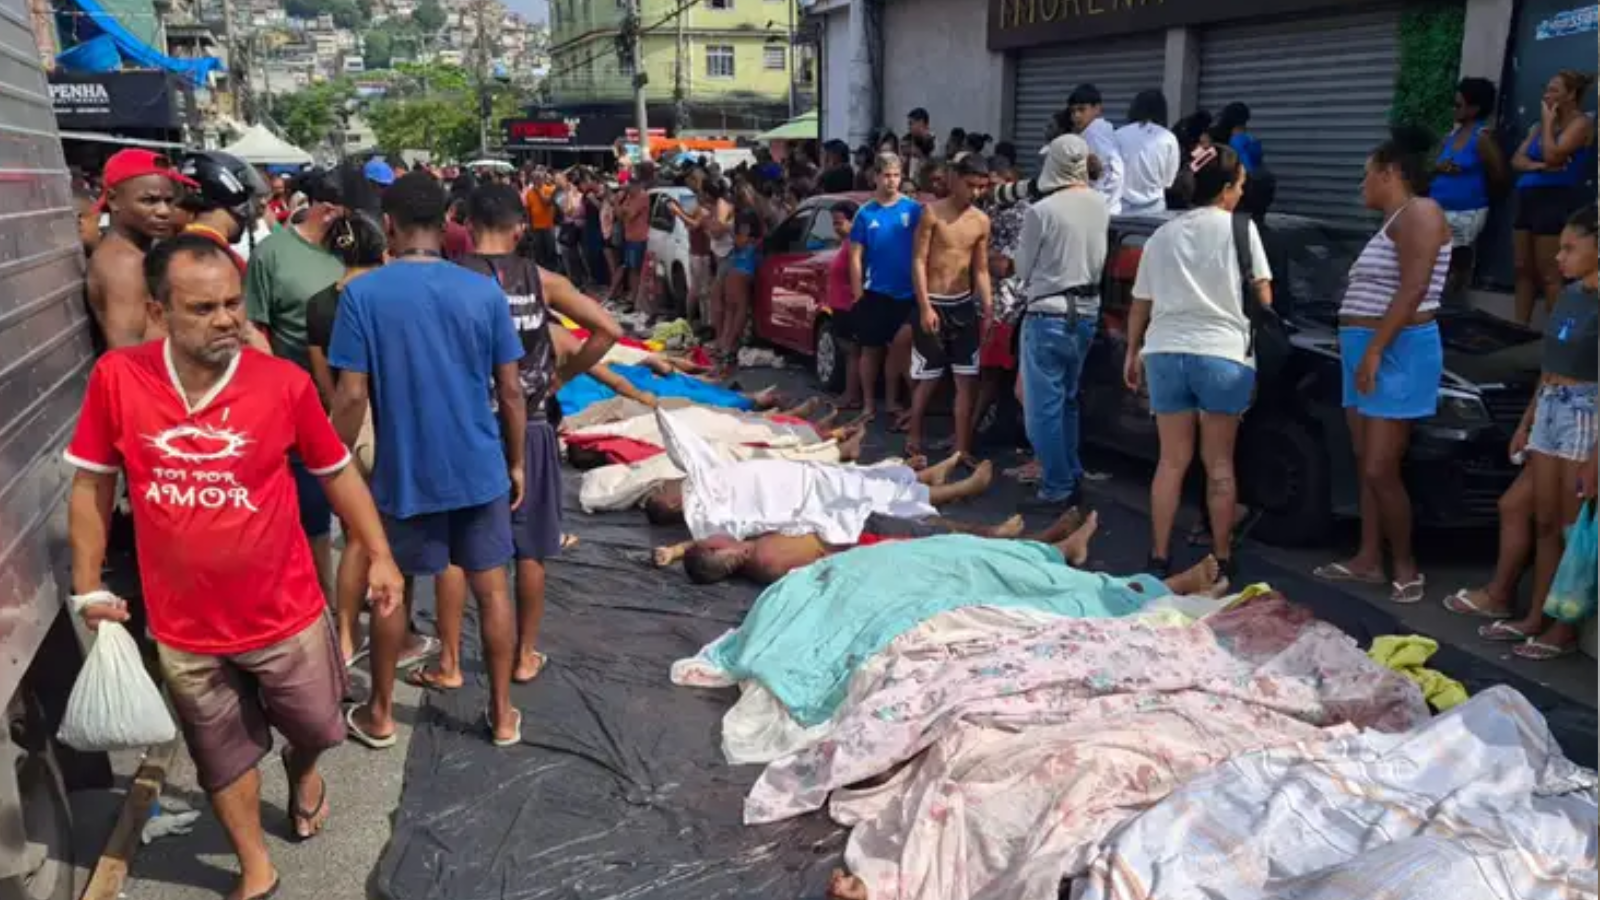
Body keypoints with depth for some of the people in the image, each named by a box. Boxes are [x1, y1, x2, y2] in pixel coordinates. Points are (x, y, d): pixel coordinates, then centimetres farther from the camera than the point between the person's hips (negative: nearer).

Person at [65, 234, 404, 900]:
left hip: (285, 615, -1)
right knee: (225, 758, 20)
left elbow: (338, 473, -3)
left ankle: (302, 772, 58)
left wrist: (380, 556, -6)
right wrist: (87, 586, 0)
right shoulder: (116, 378, -14)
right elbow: (91, 485, 0)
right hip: (184, 628, 1)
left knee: (315, 729, 20)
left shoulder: (284, 382, -16)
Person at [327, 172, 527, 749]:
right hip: (481, 467, 1)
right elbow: (510, 390, -2)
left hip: (404, 471, -1)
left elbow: (352, 396, -12)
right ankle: (503, 714, 22)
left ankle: (380, 716, 30)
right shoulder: (484, 291, -5)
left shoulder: (362, 294, -10)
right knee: (492, 588, 11)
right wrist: (516, 462, 10)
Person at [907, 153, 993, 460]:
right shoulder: (933, 212, -7)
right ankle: (914, 438, 19)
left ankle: (961, 447, 8)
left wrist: (988, 310, 2)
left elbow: (981, 270, 10)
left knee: (968, 379, 1)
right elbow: (918, 262, -9)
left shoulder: (982, 221, 6)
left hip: (964, 304, 4)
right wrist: (925, 307, -16)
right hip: (934, 303, -4)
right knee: (928, 378, 3)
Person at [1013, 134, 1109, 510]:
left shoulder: (1042, 210, -16)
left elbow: (1023, 269, -4)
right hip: (1087, 313, 6)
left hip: (1048, 316, -6)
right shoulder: (1101, 206, 1)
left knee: (1043, 406, 3)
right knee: (1067, 400, 20)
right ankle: (1072, 477, 27)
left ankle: (1057, 488, 6)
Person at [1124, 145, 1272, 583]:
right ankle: (1221, 558, 12)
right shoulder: (1239, 228, 0)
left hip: (1165, 352, 3)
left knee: (1172, 460, 10)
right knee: (1219, 463, 7)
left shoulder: (1162, 234, 13)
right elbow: (1262, 293, 3)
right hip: (1222, 354, -3)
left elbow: (1141, 302, 17)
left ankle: (1159, 557, 11)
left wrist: (1133, 352, 27)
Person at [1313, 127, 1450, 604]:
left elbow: (1412, 290, -21)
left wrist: (1375, 352, -24)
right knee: (1365, 465, 11)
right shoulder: (1392, 222, 20)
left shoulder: (1419, 213, -11)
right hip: (1369, 353, 10)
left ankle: (1405, 566, 4)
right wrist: (1364, 353, 17)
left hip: (1397, 354, -10)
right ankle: (1368, 559, 17)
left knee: (1380, 470, -9)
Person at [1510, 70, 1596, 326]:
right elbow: (1517, 160, 9)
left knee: (1550, 276, -11)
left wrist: (1548, 121, -5)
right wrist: (1538, 166, -11)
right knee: (1523, 270, 6)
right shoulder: (1540, 126, 19)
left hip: (1558, 201, -8)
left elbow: (1552, 155, -17)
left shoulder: (1581, 123, -4)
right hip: (1528, 201, 8)